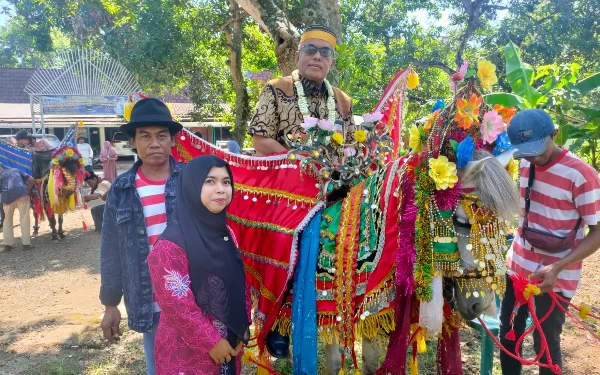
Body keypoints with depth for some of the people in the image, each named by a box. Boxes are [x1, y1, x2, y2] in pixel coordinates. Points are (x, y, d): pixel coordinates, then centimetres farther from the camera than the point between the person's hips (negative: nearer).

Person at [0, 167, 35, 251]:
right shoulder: (17, 170, 27)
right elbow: (32, 180, 15)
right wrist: (28, 190, 26)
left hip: (7, 196, 1)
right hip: (21, 193, -1)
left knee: (7, 220, 18)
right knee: (24, 219, 6)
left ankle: (7, 244, 19)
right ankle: (26, 244, 6)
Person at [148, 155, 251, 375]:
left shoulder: (226, 233, 2)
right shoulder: (171, 245, -21)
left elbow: (241, 283, 8)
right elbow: (176, 305, -21)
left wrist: (242, 329, 3)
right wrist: (211, 342, -15)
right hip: (188, 354, -6)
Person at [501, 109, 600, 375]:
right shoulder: (524, 165, 1)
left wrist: (558, 267, -26)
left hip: (554, 277, -6)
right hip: (517, 265, 6)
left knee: (545, 343, 8)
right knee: (508, 332, 17)